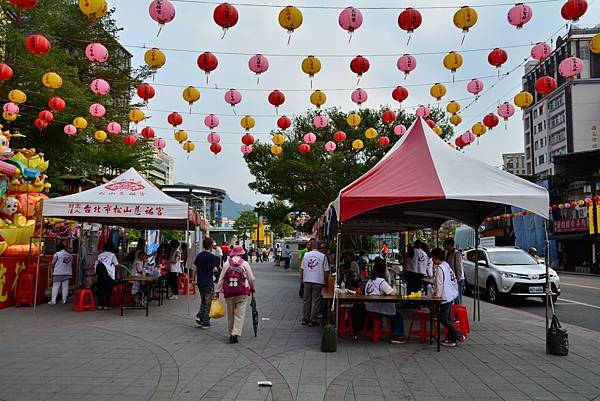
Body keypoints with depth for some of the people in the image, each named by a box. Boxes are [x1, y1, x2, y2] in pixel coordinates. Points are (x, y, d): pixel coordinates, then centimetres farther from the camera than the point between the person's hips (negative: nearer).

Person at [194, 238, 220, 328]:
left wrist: (195, 280, 17)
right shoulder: (212, 257, -13)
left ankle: (199, 316, 7)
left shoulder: (199, 255, 6)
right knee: (208, 303, 5)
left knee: (203, 301, 22)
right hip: (209, 283, -6)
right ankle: (205, 322, 9)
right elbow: (215, 270, -20)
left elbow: (195, 269, 9)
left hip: (200, 282, 6)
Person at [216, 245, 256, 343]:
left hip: (229, 294, 2)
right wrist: (252, 288, 18)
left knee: (230, 314, 14)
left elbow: (221, 278, 1)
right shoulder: (245, 264, -3)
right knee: (239, 314, 1)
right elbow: (251, 278, 1)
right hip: (241, 294, -2)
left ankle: (231, 334, 22)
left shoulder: (226, 263, 1)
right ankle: (236, 334, -10)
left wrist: (217, 291, 7)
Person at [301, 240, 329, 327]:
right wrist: (325, 281, 6)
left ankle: (305, 319, 19)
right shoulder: (323, 256, -5)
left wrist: (302, 278, 20)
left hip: (307, 281, 3)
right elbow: (326, 271, -5)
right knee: (316, 301, 4)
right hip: (318, 281, -3)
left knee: (307, 300, 13)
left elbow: (302, 269, 8)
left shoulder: (306, 255, 4)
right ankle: (312, 320, 7)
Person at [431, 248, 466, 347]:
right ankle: (451, 338, 19)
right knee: (448, 318, 15)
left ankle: (459, 336, -5)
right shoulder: (447, 265, 13)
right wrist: (436, 290, 23)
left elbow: (440, 283, -20)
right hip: (452, 295, 10)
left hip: (446, 297, -10)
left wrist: (438, 295, -10)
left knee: (443, 319, -4)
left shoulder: (439, 268, -17)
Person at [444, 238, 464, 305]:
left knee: (458, 301, -4)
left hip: (458, 281, -9)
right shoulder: (447, 254, 12)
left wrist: (457, 279, -18)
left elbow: (459, 269, -16)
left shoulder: (456, 254, -14)